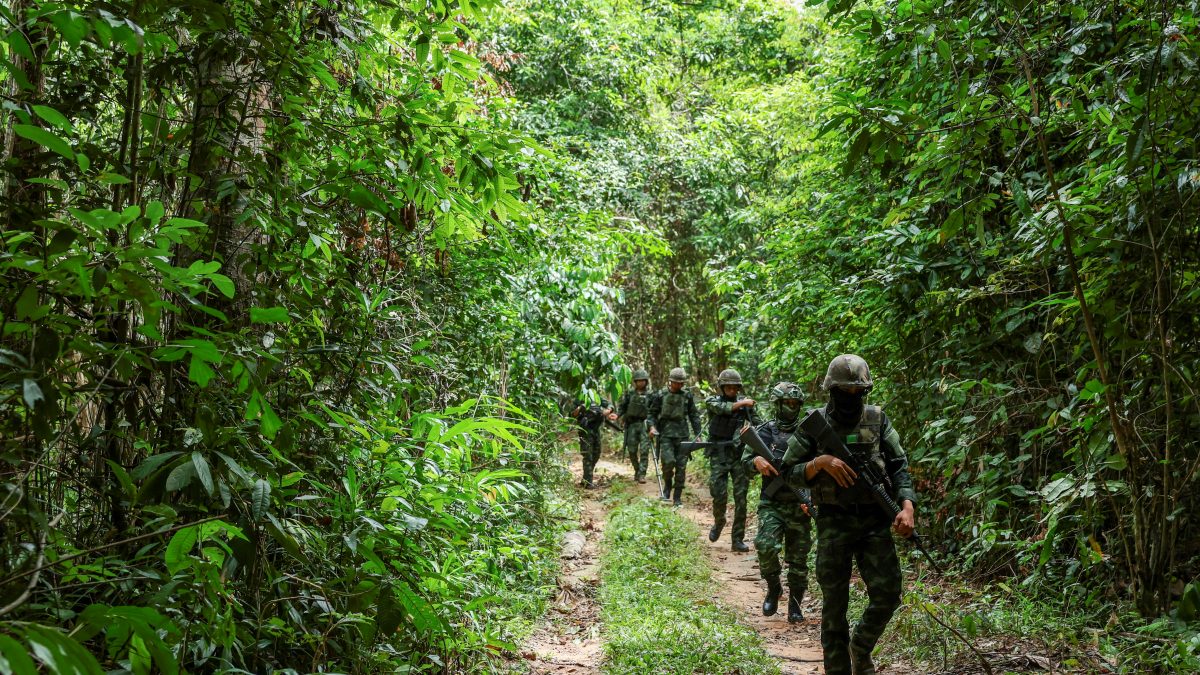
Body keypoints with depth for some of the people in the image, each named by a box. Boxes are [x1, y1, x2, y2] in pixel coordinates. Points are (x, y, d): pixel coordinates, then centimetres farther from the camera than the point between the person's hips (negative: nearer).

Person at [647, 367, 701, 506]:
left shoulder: (687, 396, 6)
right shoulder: (661, 396, 2)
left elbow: (694, 415, 10)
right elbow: (652, 413, 7)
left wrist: (697, 434, 5)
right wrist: (652, 426, -11)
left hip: (683, 435, 2)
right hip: (666, 434, -2)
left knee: (681, 466, 2)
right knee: (668, 461, -18)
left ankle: (678, 497, 12)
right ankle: (667, 485, 11)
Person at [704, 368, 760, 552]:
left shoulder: (745, 403, 7)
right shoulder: (712, 401, 1)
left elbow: (758, 423, 4)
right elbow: (723, 408, -21)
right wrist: (742, 403, -19)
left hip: (739, 454, 2)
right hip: (719, 456, -2)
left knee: (740, 498, -2)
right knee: (719, 495, -6)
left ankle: (738, 540, 5)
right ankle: (718, 523, 25)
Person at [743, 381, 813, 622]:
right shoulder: (764, 432, 5)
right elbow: (745, 462, 6)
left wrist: (810, 497, -10)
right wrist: (756, 461, -17)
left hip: (800, 506, 1)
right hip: (771, 505, -1)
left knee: (798, 558, 5)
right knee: (767, 547, -20)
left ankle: (795, 604, 22)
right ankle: (773, 588, 7)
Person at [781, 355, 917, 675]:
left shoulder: (878, 419, 4)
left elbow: (898, 466, 4)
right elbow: (790, 473, 0)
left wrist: (907, 507, -11)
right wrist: (821, 462, -17)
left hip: (875, 520, 2)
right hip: (833, 523, -1)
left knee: (887, 595, -3)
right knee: (834, 604, 4)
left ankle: (861, 647, 25)